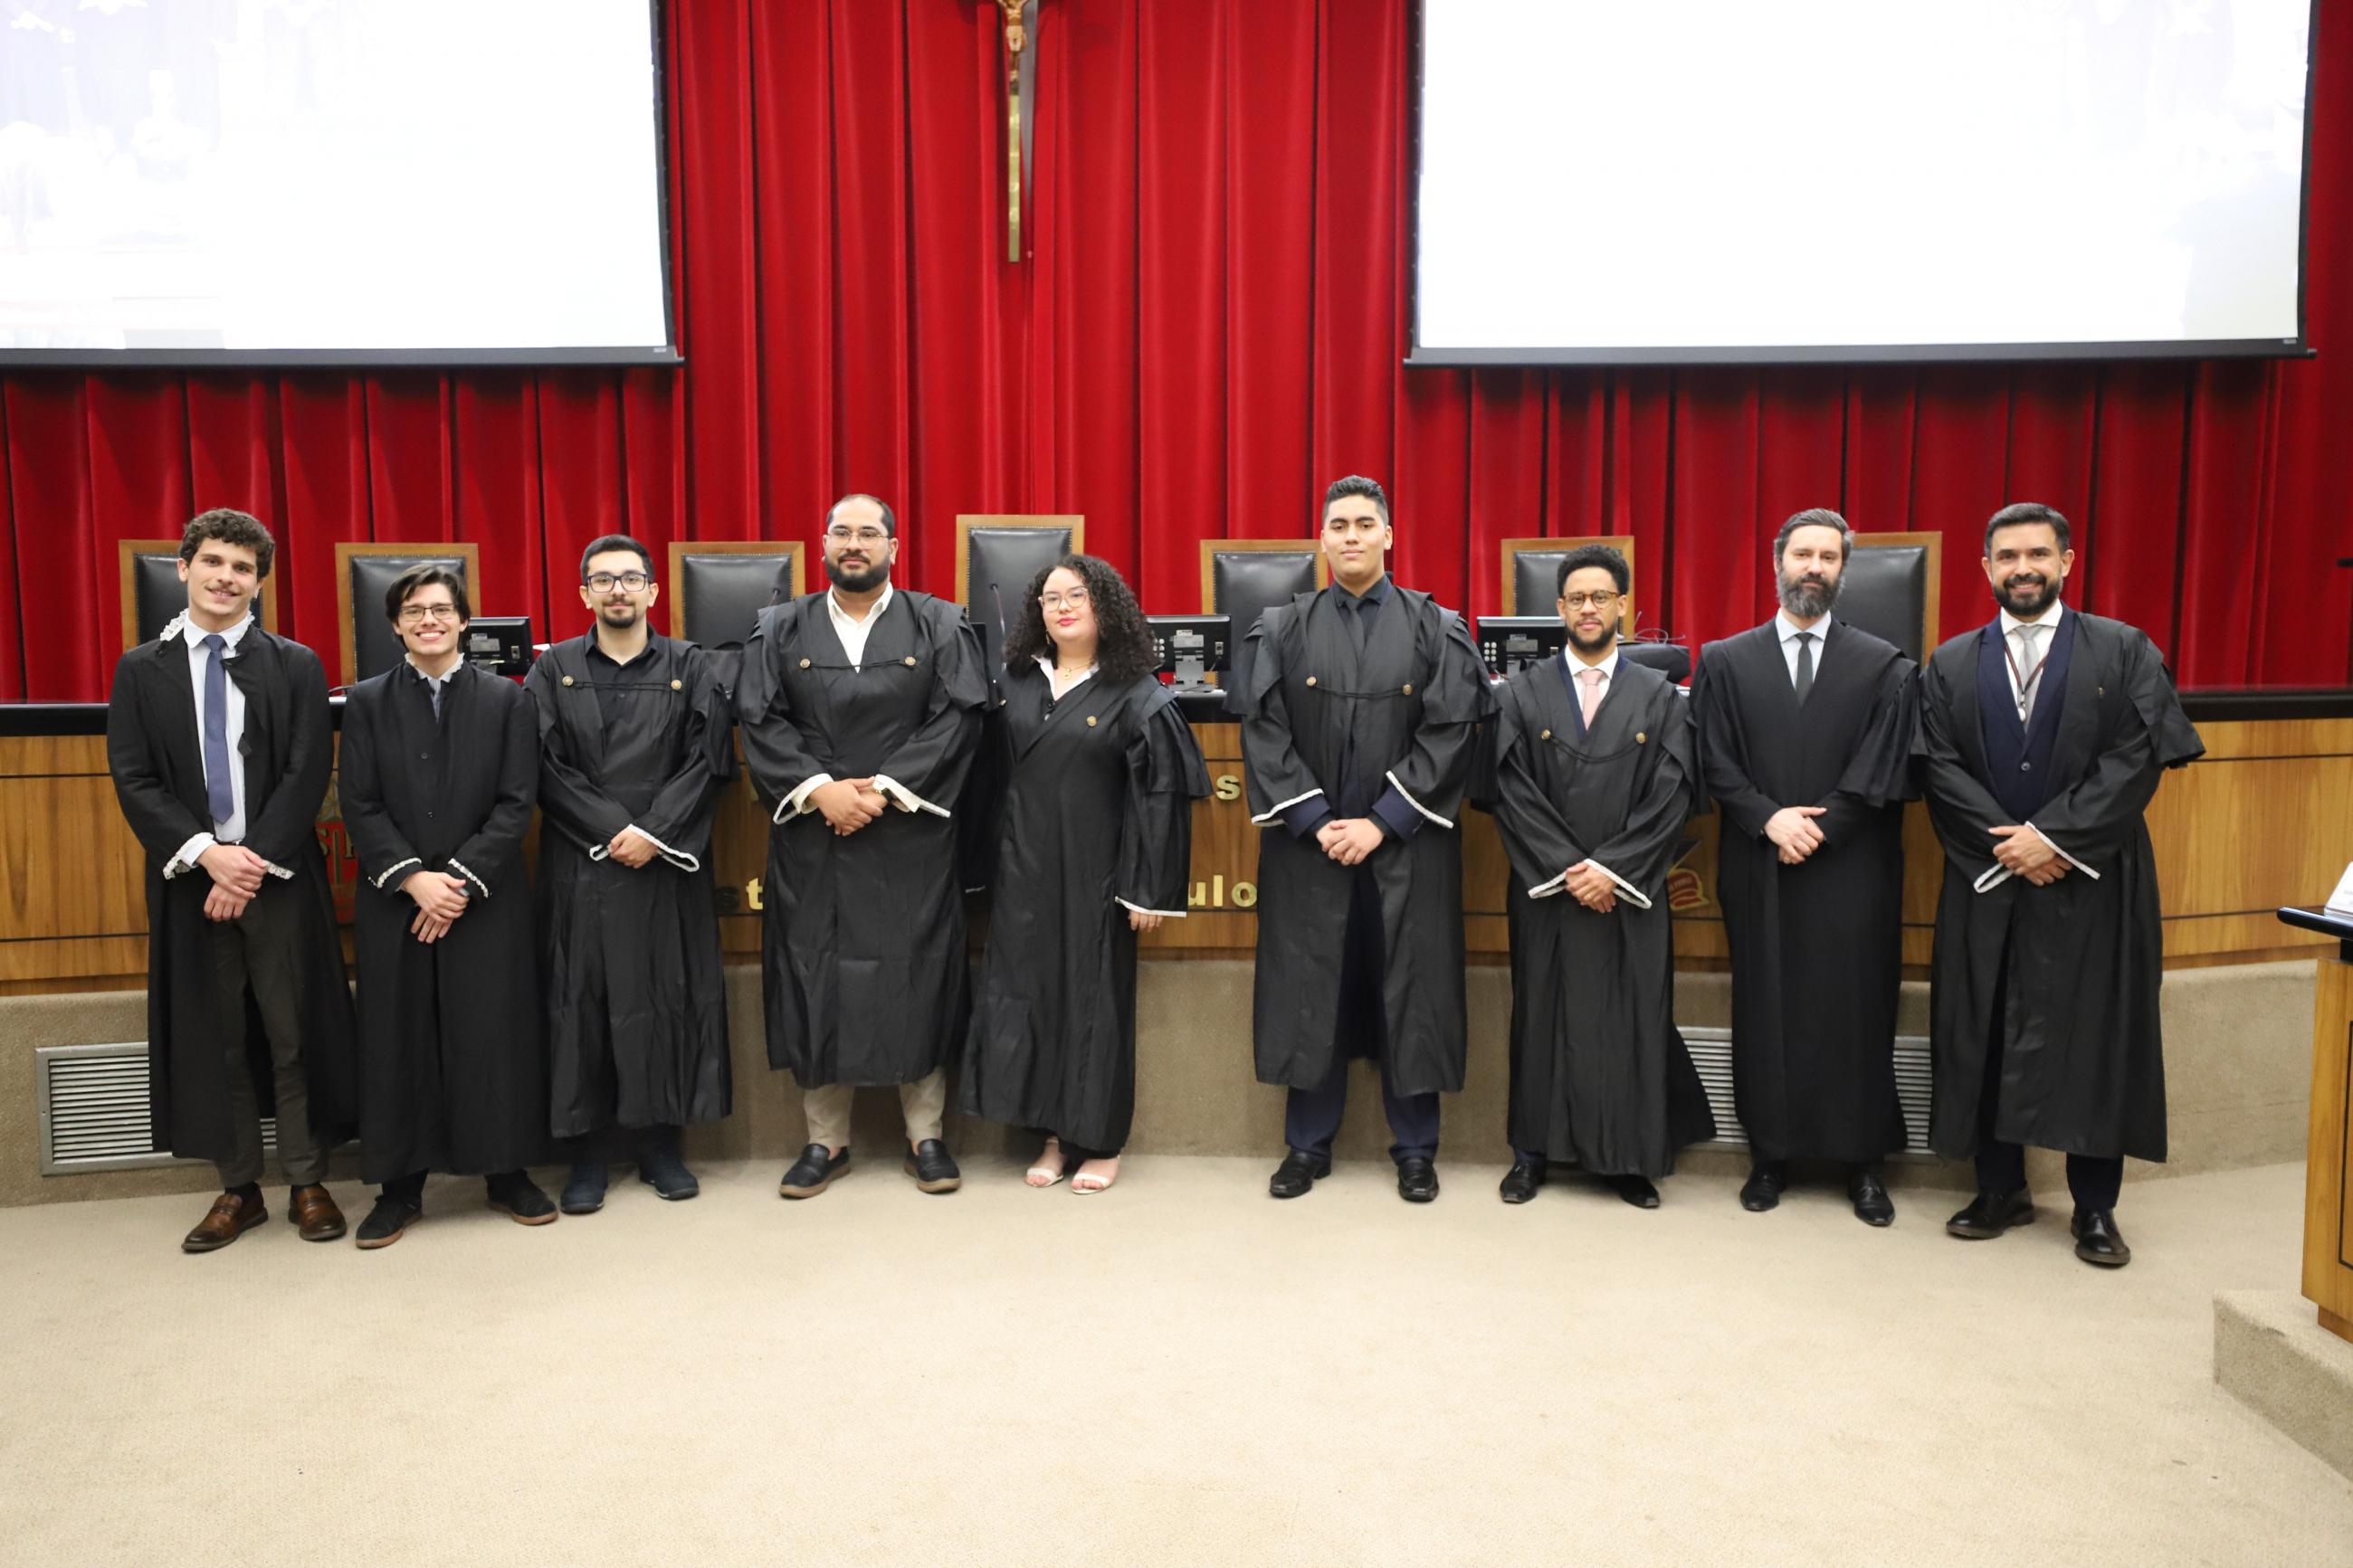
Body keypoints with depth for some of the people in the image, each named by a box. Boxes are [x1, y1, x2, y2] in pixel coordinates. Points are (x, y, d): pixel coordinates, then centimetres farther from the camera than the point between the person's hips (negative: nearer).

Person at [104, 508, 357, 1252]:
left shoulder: (296, 666, 2)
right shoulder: (141, 670, 6)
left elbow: (308, 776, -5)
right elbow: (134, 781, -1)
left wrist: (255, 861, -14)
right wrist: (206, 853, -14)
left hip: (281, 879, -1)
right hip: (189, 879, 2)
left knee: (295, 1033, 5)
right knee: (212, 1038, 9)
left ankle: (307, 1183, 17)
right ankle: (238, 1188, 21)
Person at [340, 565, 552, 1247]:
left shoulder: (508, 700, 3)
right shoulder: (366, 703, 6)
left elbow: (516, 805, -3)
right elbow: (360, 807, 0)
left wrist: (461, 879, -12)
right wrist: (412, 878, -13)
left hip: (488, 901, -1)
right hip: (395, 901, 1)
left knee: (495, 1034, 3)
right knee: (398, 1039, 5)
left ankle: (507, 1173, 17)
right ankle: (400, 1187, 16)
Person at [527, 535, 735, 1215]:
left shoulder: (690, 669, 6)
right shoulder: (553, 670, 7)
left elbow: (709, 761, -3)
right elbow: (545, 767, -2)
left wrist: (655, 832, -13)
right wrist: (612, 830, -12)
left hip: (667, 867, 0)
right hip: (579, 870, 0)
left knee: (667, 999, 4)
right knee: (581, 1004, 3)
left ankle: (661, 1145, 16)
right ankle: (586, 1152, 13)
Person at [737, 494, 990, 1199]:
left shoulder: (940, 627, 4)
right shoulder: (779, 630, 9)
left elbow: (957, 719, -6)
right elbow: (761, 723, 0)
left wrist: (886, 786, -15)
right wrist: (821, 789, -14)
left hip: (911, 841, -1)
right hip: (811, 841, 2)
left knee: (916, 980, 3)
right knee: (816, 984, 5)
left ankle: (924, 1136, 16)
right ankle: (826, 1141, 17)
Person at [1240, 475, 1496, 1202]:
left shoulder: (1437, 628, 2)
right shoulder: (1283, 628, 4)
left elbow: (1450, 733, -5)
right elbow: (1263, 733, -1)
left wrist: (1382, 822, -12)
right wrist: (1316, 822, -11)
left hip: (1405, 846, -1)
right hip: (1307, 843, 1)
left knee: (1410, 990, 5)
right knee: (1310, 989, 6)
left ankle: (1415, 1150, 19)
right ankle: (1308, 1144, 20)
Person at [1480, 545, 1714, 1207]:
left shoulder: (1660, 697, 5)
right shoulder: (1522, 694, 4)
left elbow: (1672, 798, -2)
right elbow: (1510, 792, -4)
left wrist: (1613, 870, -12)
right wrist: (1565, 868, -12)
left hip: (1631, 896, 0)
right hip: (1545, 892, 0)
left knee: (1631, 1021, 4)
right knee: (1543, 1016, 6)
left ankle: (1629, 1159, 16)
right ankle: (1533, 1151, 19)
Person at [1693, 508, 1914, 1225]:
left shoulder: (1883, 667, 4)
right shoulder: (1725, 661, 7)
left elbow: (1881, 776, -3)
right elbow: (1716, 764, 1)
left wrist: (1817, 827, -12)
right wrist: (1770, 819, -13)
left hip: (1852, 872, -1)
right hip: (1758, 871, 1)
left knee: (1855, 1012, 4)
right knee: (1766, 1012, 6)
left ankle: (1864, 1162, 16)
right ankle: (1771, 1154, 17)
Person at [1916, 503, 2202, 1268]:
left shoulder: (2125, 652, 2)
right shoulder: (1950, 665, 8)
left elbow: (2137, 759, -7)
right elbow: (1941, 768, -1)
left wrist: (2053, 835, -16)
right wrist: (2009, 843, -12)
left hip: (2093, 884, -2)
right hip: (1986, 884, 2)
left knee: (2095, 1036, 3)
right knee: (1984, 1035, 6)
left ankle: (2094, 1206, 15)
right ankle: (2000, 1189, 19)